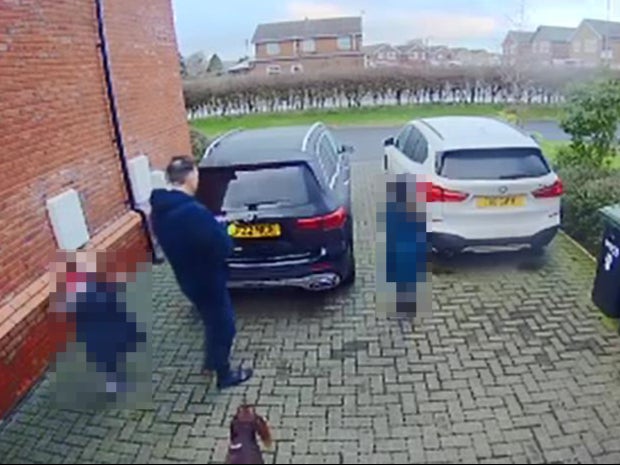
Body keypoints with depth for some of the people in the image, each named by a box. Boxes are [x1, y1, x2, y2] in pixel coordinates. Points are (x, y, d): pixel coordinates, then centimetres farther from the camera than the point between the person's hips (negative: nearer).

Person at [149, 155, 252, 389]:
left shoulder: (158, 209, -3)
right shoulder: (194, 212, -32)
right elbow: (224, 248, -27)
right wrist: (219, 228, -7)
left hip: (188, 278, 8)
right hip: (207, 279, -8)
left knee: (212, 321, 29)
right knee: (224, 326, 13)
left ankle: (211, 362, 47)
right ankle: (225, 375, 31)